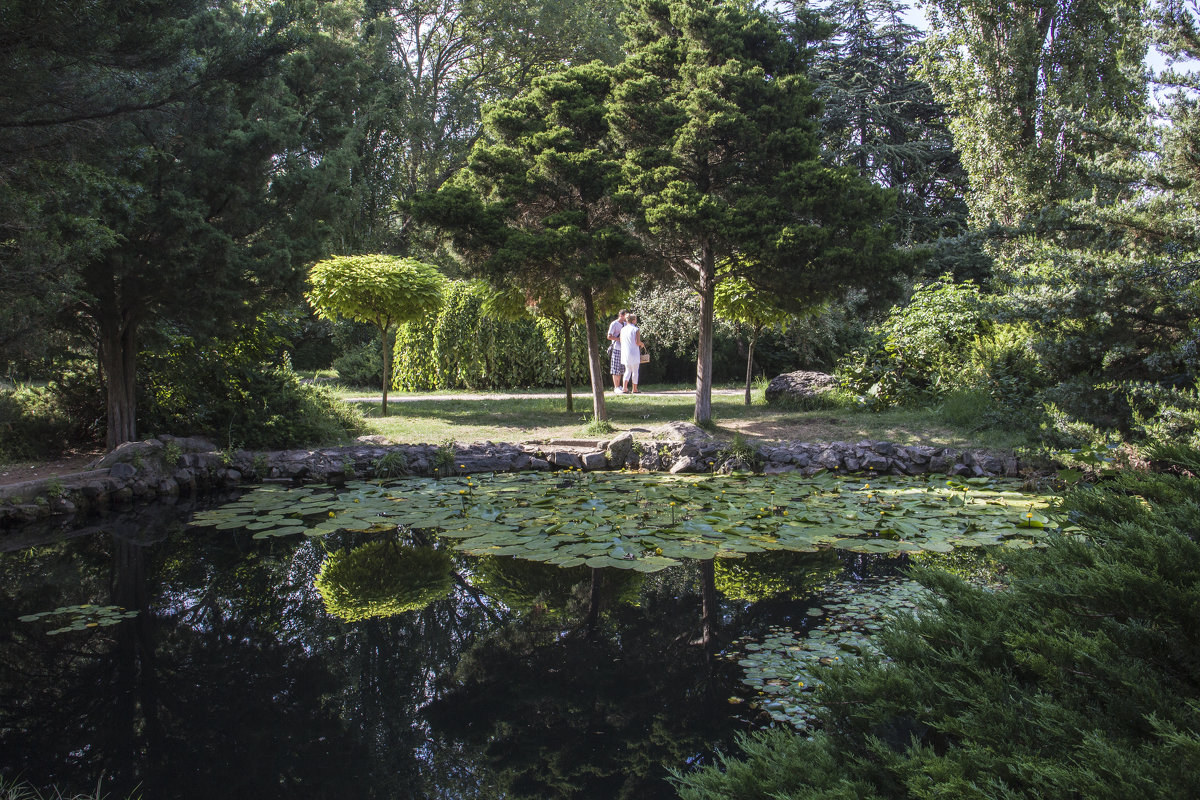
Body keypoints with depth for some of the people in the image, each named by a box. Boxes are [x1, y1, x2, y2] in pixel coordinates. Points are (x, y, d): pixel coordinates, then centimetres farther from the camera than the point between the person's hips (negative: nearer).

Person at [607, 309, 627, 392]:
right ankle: (616, 387, -2)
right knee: (615, 370, -4)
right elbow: (609, 337, -10)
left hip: (623, 349, 7)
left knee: (620, 370, 9)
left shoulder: (625, 324, 16)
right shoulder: (614, 324, -6)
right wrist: (620, 339, -15)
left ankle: (618, 386, 15)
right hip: (616, 349, -7)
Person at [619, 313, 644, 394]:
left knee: (628, 370, 15)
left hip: (625, 353, 5)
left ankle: (625, 387, 1)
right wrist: (642, 344, 7)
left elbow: (621, 341, 6)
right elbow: (638, 342, -14)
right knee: (635, 371, 5)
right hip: (634, 353, -5)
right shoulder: (636, 329, -8)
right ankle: (634, 389, 7)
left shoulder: (623, 329, 6)